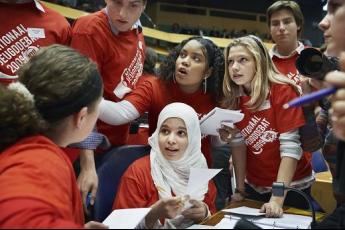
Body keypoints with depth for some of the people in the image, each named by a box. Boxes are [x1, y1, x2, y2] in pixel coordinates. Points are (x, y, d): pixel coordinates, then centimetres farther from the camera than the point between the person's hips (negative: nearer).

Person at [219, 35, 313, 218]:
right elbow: (238, 144, -1)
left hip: (291, 187, -5)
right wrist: (240, 189, -7)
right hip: (255, 187, 5)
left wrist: (277, 198, -27)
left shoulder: (283, 91, -18)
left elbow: (291, 147, -22)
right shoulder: (234, 99, -3)